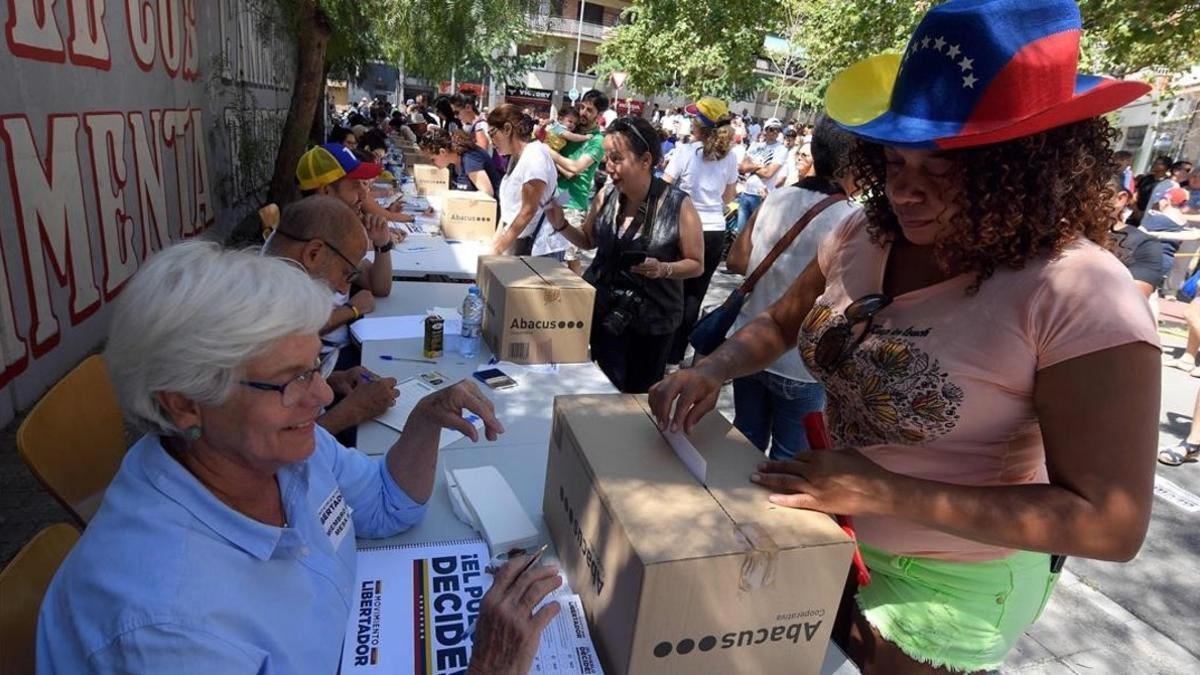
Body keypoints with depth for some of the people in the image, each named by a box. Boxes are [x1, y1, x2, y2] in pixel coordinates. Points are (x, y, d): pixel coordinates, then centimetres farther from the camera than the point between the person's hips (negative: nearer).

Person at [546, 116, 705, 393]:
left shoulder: (678, 205, -17)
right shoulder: (606, 195, -4)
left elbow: (696, 264, -8)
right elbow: (590, 240, 12)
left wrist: (663, 269, -27)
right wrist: (562, 226, -7)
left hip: (652, 321, -3)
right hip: (601, 312, 4)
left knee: (638, 397, 13)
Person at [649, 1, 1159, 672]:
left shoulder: (1082, 295, -27)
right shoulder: (867, 236, -9)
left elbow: (1114, 522, -25)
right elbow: (780, 323, 5)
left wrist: (887, 492, -31)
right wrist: (711, 373, -15)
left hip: (946, 586, -5)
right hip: (831, 536, 6)